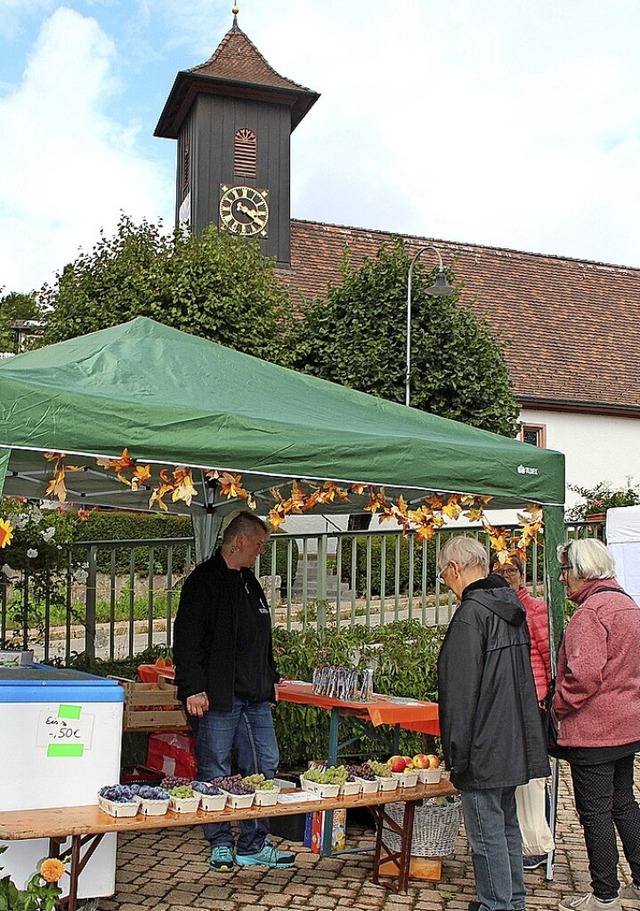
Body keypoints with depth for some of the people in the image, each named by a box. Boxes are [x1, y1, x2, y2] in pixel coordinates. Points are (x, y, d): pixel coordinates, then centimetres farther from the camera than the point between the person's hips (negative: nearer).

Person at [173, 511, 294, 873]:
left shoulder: (251, 584, 18)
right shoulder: (203, 582, -8)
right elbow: (187, 639, -13)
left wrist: (270, 680, 22)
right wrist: (193, 689, -18)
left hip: (255, 697, 8)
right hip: (217, 696, -8)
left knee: (265, 766, 8)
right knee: (216, 774, 2)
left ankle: (254, 845, 18)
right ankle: (221, 845, 16)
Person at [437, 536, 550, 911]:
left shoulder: (471, 613, -19)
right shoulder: (512, 608, 10)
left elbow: (462, 691, -21)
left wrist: (456, 752, -15)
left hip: (484, 749, -10)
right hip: (514, 743, 10)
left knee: (487, 832, 1)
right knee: (507, 825, 20)